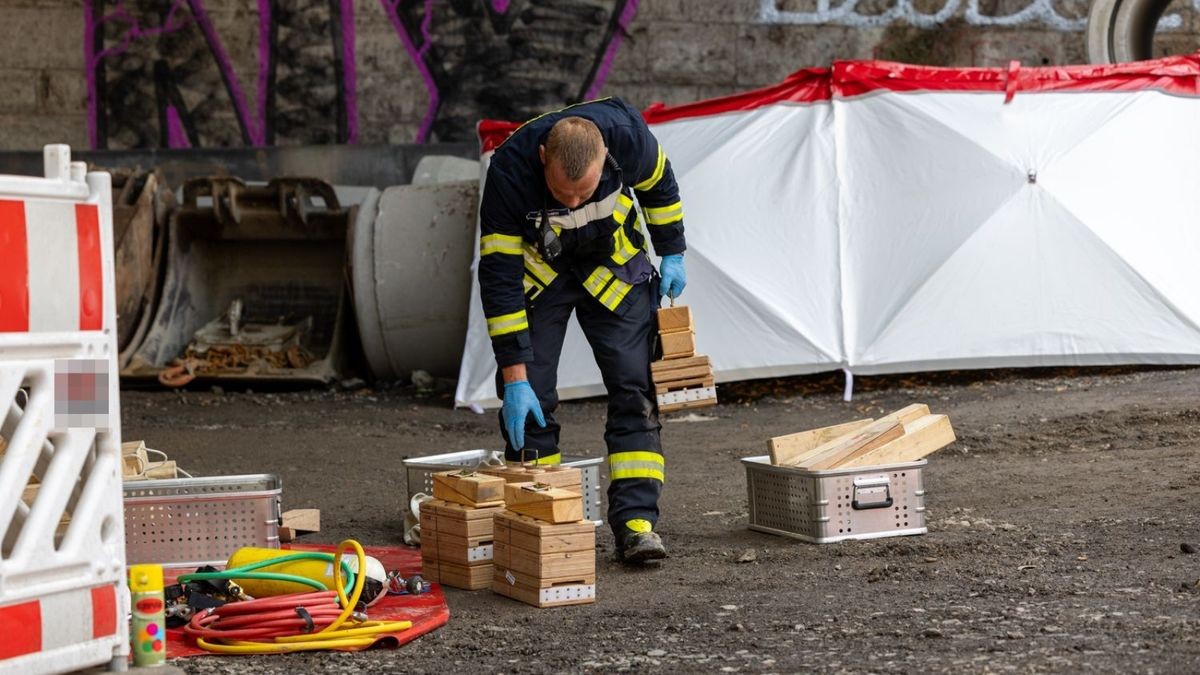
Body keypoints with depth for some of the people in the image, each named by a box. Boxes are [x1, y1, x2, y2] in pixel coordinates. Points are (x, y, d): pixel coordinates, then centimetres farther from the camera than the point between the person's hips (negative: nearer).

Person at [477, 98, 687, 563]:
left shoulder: (627, 136, -31)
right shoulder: (510, 171, -36)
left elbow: (658, 185, -4)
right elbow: (498, 280, -30)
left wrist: (672, 254, 2)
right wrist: (515, 379, -30)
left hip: (615, 263, 1)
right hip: (536, 269, -1)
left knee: (634, 389, -8)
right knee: (529, 398, -8)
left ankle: (636, 523, -7)